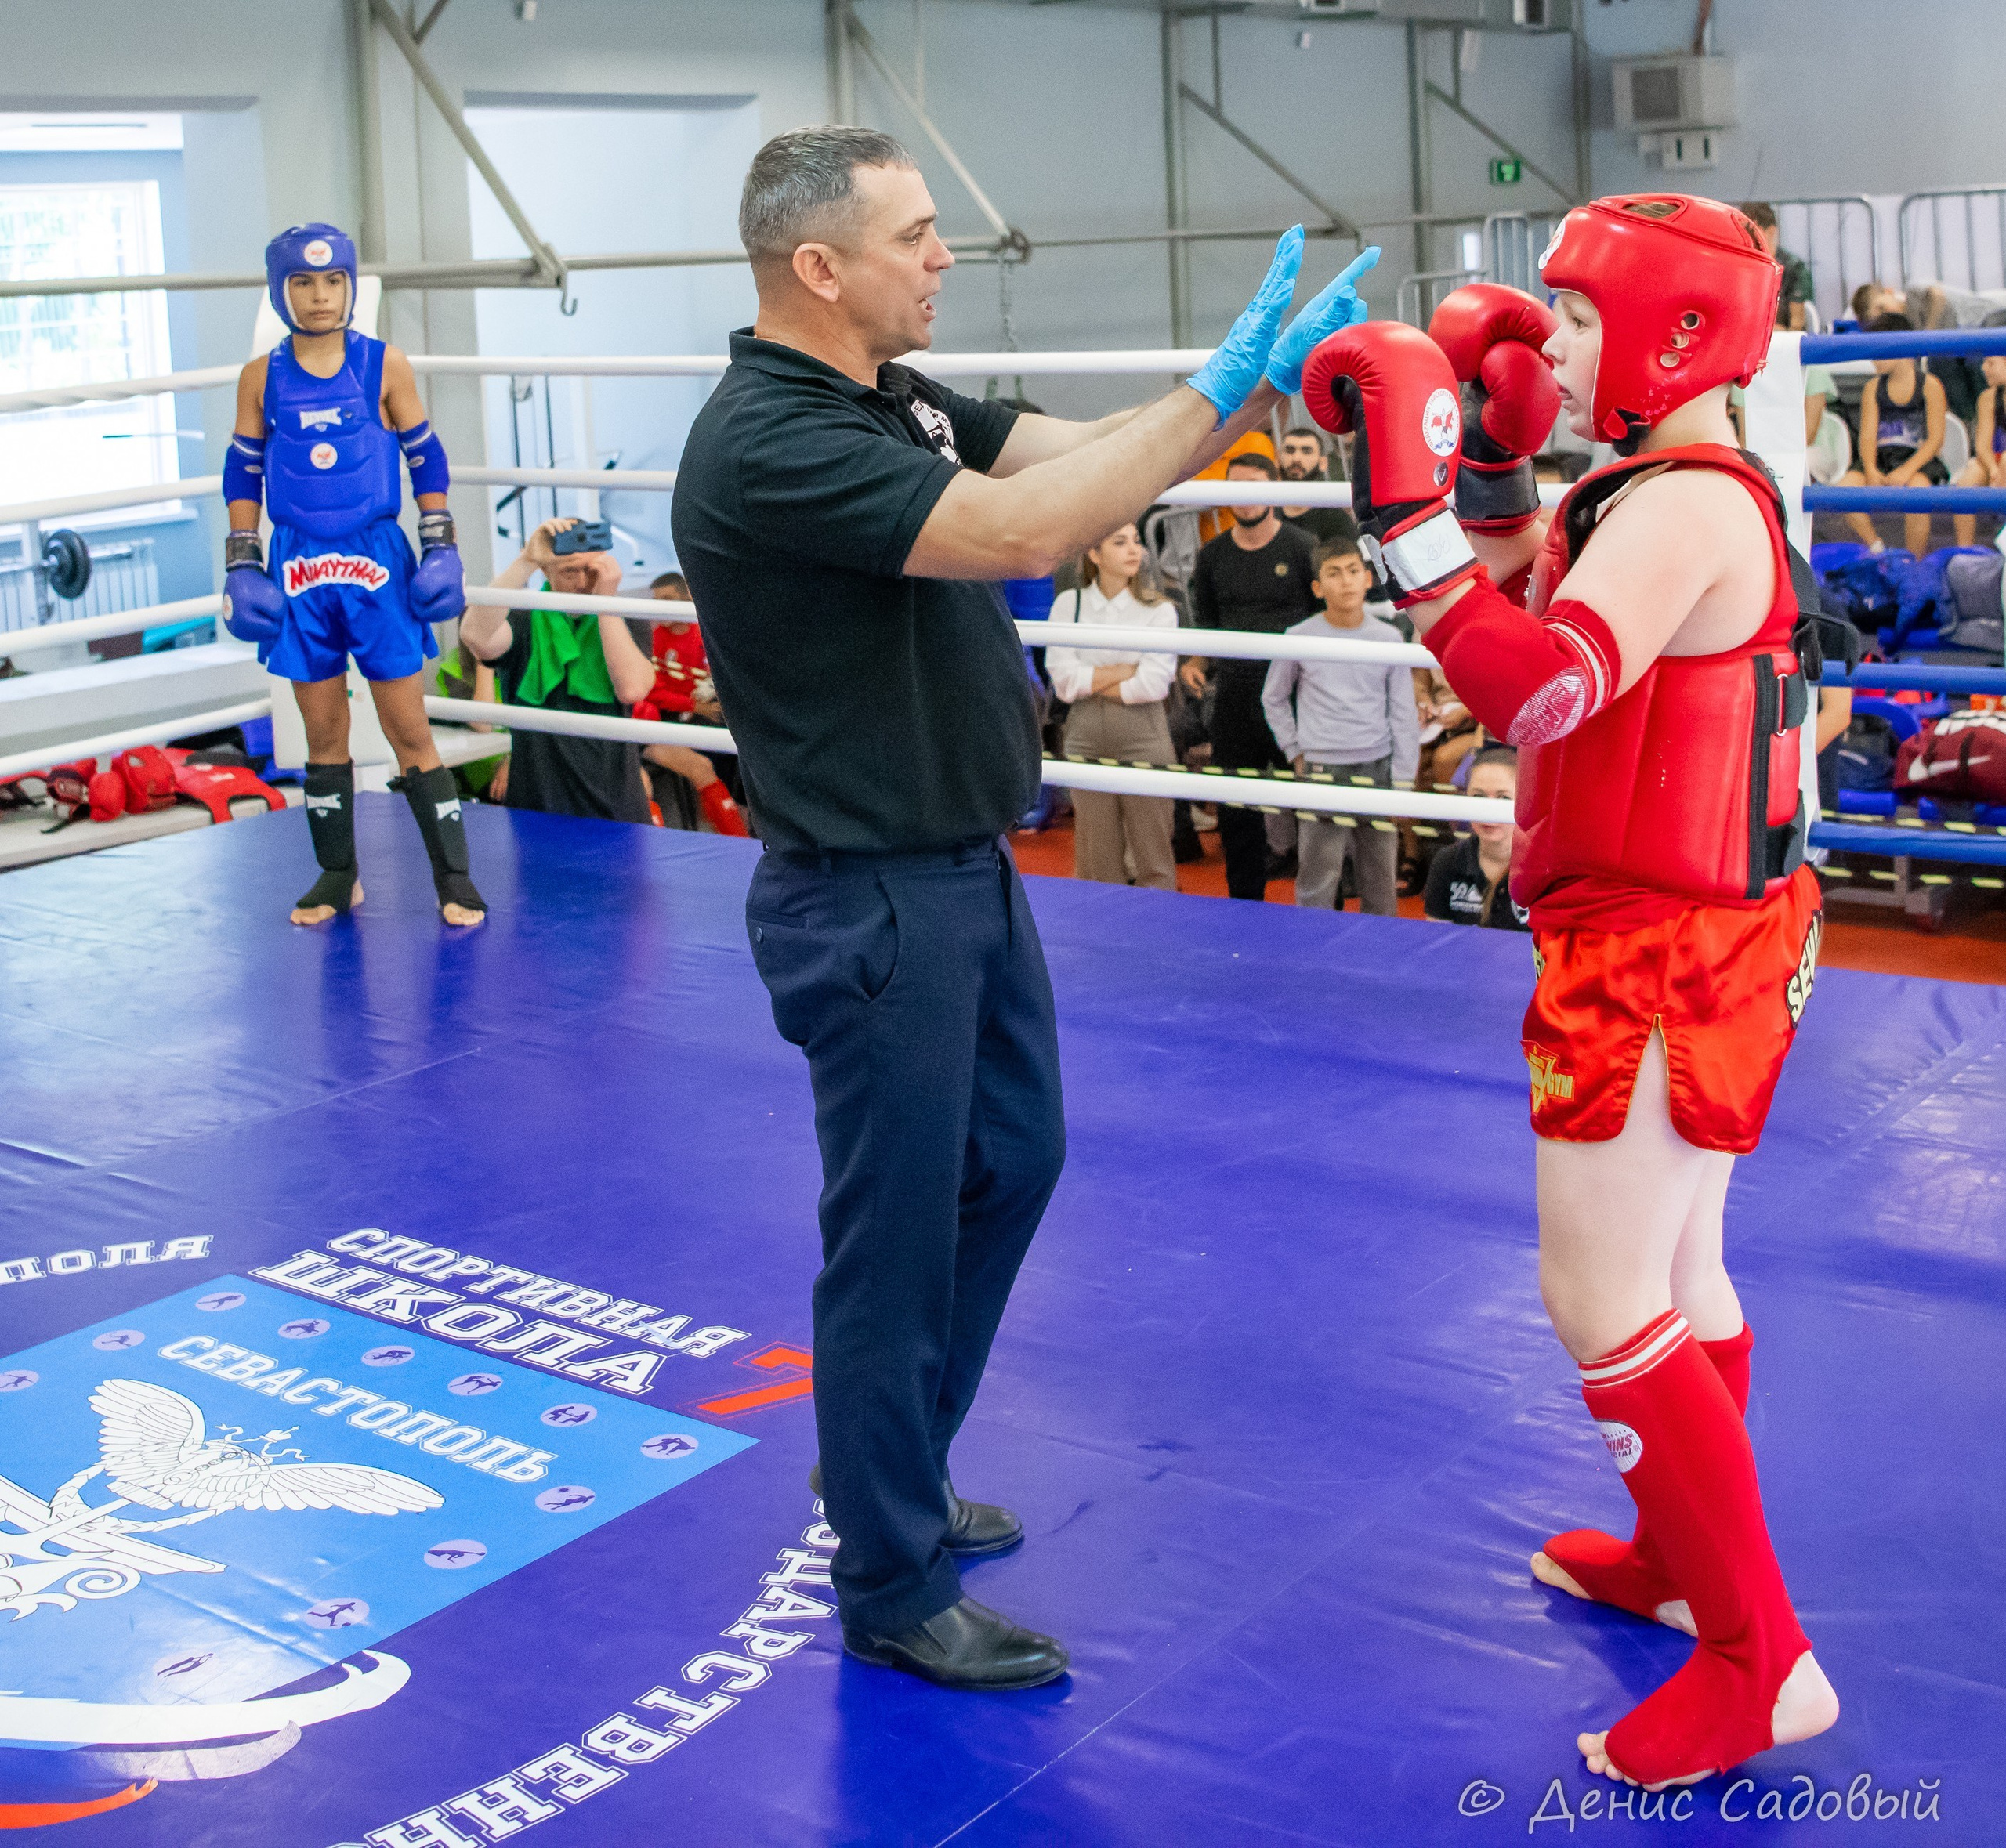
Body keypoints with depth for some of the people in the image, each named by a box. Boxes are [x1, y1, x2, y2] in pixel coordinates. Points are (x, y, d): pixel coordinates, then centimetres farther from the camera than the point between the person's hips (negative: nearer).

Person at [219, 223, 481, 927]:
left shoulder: (385, 366, -1)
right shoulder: (262, 378, 3)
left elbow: (426, 459, 3)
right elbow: (243, 472, 9)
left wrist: (441, 548, -3)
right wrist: (241, 565, 3)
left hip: (378, 562, -2)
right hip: (299, 567, 2)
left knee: (409, 729, 0)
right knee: (323, 732, 10)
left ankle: (454, 876, 7)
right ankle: (337, 877, 22)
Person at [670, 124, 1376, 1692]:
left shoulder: (899, 397, 7)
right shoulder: (767, 444, -23)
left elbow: (1084, 454, 4)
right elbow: (1029, 530, -31)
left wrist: (1257, 386, -10)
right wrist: (1220, 389, -26)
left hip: (967, 869, 10)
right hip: (872, 899, -10)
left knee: (1015, 1159, 22)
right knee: (897, 1236, 2)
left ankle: (892, 1475, 41)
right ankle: (895, 1593, 21)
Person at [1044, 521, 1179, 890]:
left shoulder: (1158, 609, -1)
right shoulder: (1069, 604, 4)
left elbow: (1154, 684, -11)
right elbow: (1062, 680, -5)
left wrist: (1091, 681, -5)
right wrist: (1125, 670, -7)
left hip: (1143, 740, -2)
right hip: (1086, 741, 2)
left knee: (1153, 861, 1)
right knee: (1098, 861, 8)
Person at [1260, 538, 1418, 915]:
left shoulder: (1389, 638, 3)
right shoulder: (1300, 638, 0)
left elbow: (1404, 716, 6)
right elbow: (1273, 699, 14)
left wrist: (1402, 783, 1)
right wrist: (1295, 753, 8)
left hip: (1378, 770, 2)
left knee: (1381, 886, 8)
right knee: (1317, 887, -1)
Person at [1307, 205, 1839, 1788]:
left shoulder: (1689, 507, -21)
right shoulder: (1651, 485, 10)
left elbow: (1534, 686, -33)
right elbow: (1519, 582, 19)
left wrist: (1404, 493, -35)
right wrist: (1487, 453, 5)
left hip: (1662, 948, -11)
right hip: (1676, 937, 11)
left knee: (1603, 1301, -6)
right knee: (1675, 1274, 22)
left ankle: (1761, 1664, 3)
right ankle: (1685, 1556, 39)